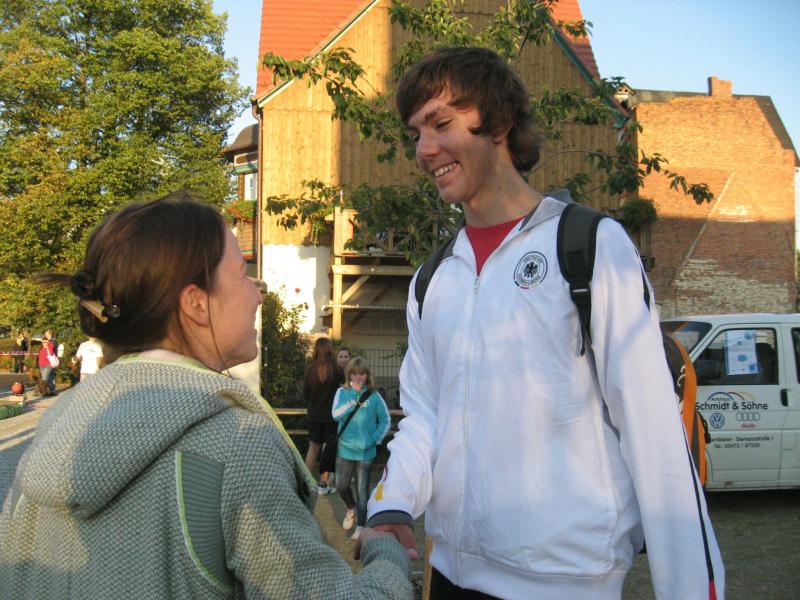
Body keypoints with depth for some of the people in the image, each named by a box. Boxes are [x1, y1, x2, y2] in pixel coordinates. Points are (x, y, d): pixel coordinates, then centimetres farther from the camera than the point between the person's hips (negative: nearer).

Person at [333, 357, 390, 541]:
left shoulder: (374, 396, -4)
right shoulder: (342, 392, -1)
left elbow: (385, 420, 3)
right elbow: (336, 414, -15)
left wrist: (376, 438, -7)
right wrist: (355, 401, -23)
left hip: (366, 451, -1)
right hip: (345, 449, 2)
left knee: (362, 489, 4)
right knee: (341, 485, 9)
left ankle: (361, 526, 14)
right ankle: (351, 509, 37)